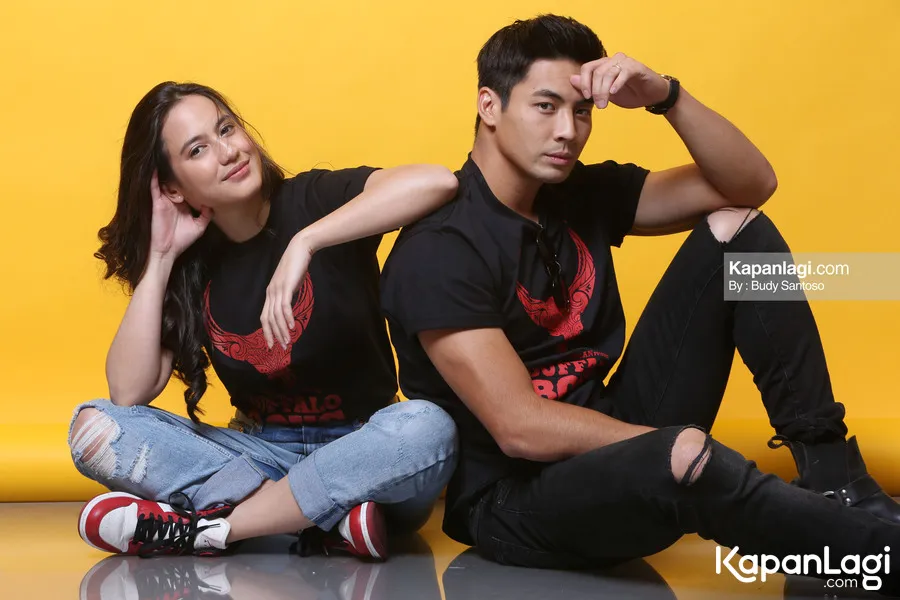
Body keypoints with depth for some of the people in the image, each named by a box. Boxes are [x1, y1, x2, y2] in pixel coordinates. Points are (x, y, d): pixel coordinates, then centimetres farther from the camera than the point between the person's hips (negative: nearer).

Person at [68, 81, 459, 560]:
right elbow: (128, 393, -10)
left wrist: (304, 242, -34)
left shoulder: (312, 201, -9)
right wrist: (161, 258, -11)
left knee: (428, 428, -37)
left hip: (362, 453, -3)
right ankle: (331, 519, -25)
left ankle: (200, 528, -25)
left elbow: (436, 181, -29)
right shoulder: (193, 264, 2)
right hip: (262, 452, 3)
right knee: (95, 427, -16)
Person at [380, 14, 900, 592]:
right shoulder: (437, 250, -18)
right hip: (514, 500, -7)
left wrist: (665, 95, -13)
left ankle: (836, 479, -7)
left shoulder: (585, 194, 4)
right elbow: (522, 428, -24)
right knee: (684, 461, -41)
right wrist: (681, 446, -19)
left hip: (613, 442, 8)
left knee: (734, 230, -1)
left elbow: (750, 186, 2)